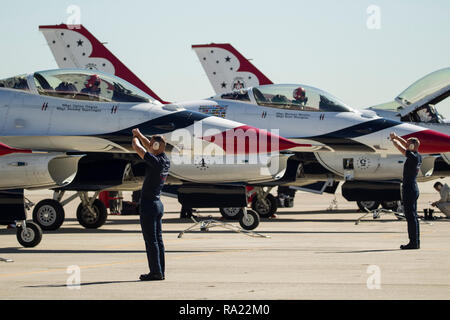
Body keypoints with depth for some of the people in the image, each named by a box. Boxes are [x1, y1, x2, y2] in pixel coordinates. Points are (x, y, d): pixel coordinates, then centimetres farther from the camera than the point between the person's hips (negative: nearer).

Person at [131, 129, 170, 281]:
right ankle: (160, 272, 13)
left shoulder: (155, 161, -19)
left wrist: (135, 138, 7)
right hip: (158, 204, 9)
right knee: (158, 240, 11)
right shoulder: (166, 161, 6)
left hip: (148, 205, -9)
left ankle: (156, 272, -5)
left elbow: (137, 147, -12)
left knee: (151, 240, -6)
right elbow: (149, 147, 24)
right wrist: (139, 135, 26)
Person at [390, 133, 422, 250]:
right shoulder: (418, 156, 9)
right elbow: (406, 146, 23)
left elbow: (400, 148, -7)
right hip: (414, 188, 10)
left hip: (409, 189, -10)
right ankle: (416, 242, 15)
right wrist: (397, 137, 23)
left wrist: (394, 140, 11)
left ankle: (413, 242, -9)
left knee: (411, 216, -8)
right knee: (413, 217, 12)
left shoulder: (413, 156, -16)